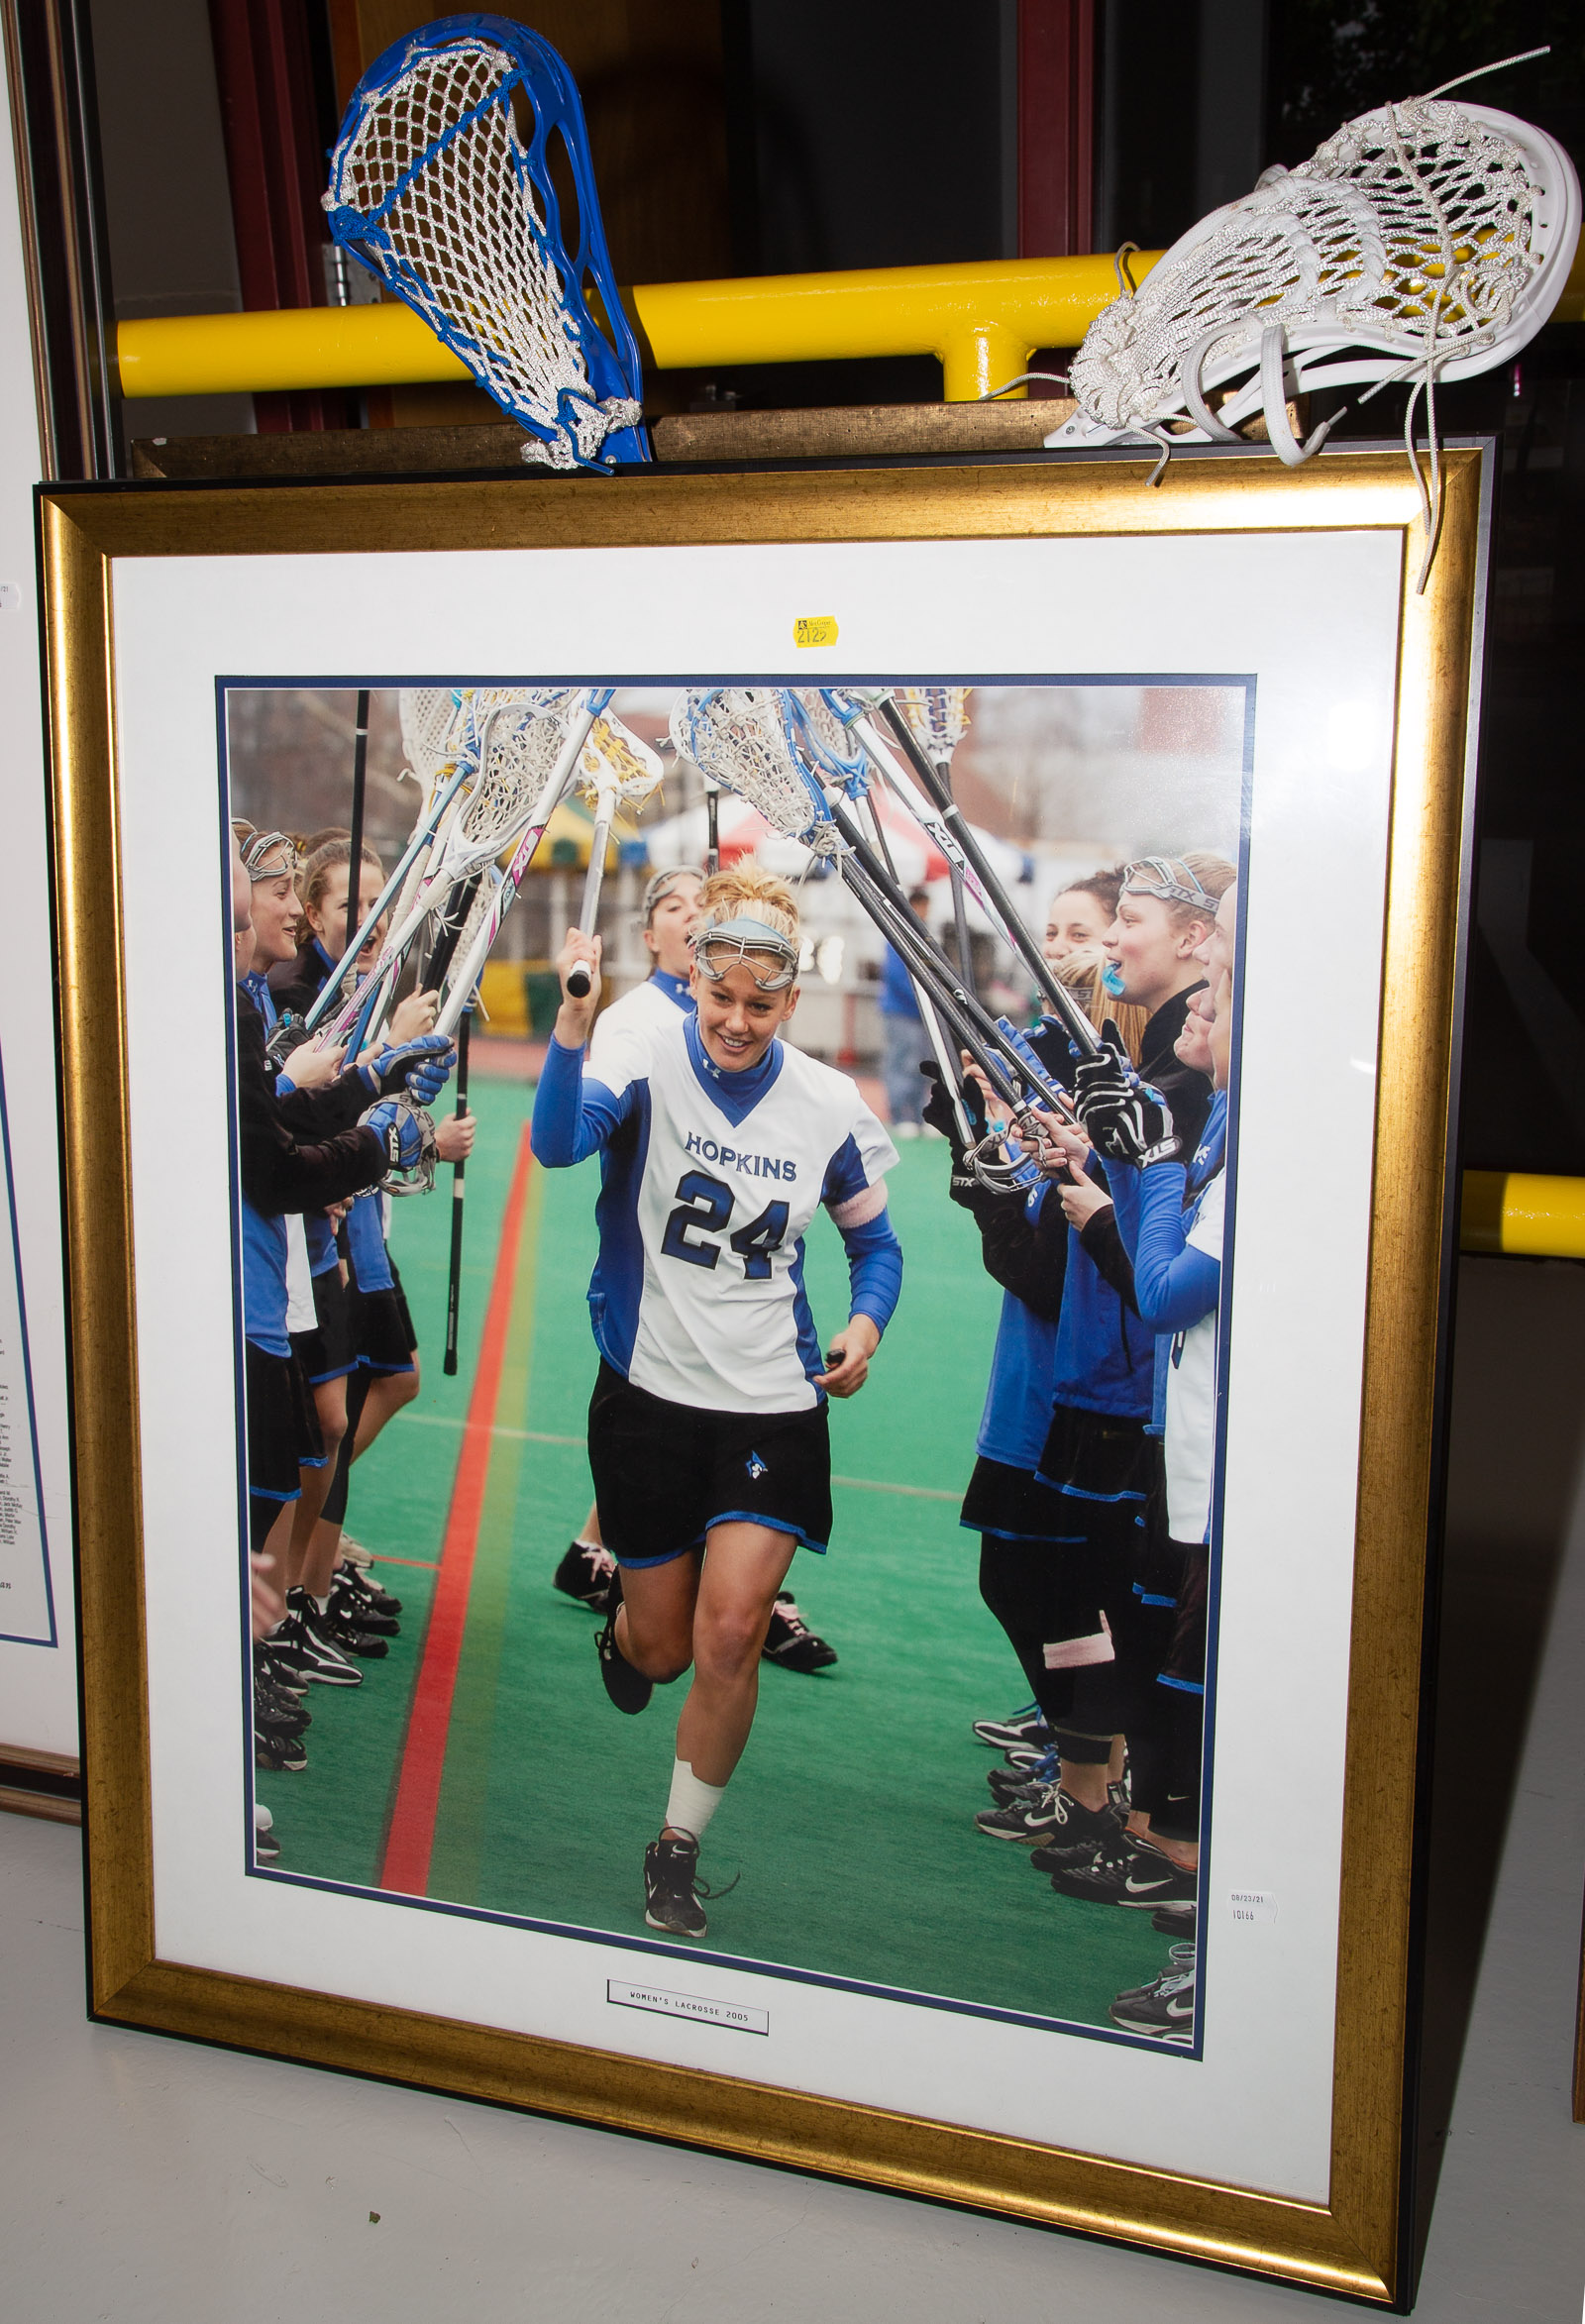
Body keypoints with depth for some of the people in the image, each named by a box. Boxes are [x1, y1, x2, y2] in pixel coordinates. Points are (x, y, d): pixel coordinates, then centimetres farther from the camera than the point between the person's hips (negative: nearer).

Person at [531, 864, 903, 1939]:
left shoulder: (831, 1104, -1)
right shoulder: (649, 1059, -10)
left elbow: (875, 1241, 13)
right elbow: (558, 1142, -31)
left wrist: (866, 1323, -7)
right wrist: (575, 1021, -47)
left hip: (773, 1406, 1)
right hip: (651, 1394, -1)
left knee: (730, 1633, -12)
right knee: (662, 1648, 10)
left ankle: (680, 1848, 12)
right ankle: (622, 1629, 50)